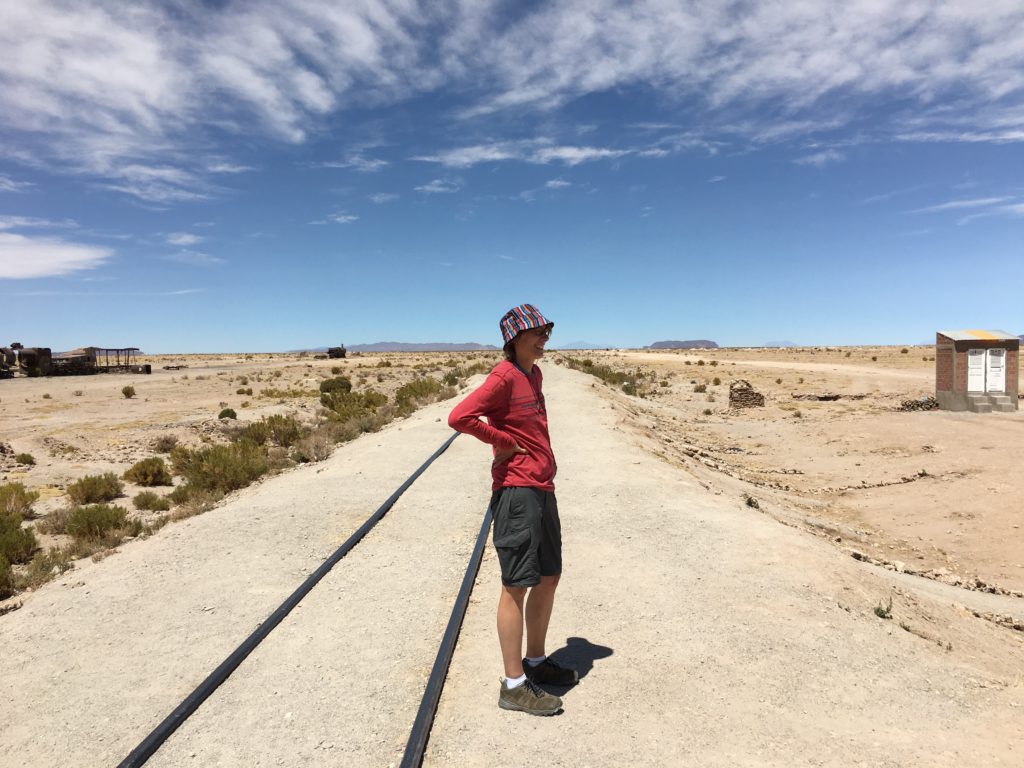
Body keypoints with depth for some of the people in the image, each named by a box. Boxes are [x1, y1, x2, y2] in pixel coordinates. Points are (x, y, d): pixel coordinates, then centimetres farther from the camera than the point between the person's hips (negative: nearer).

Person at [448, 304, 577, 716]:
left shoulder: (534, 375, 14)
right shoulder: (504, 377, -14)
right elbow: (459, 416, -26)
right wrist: (504, 442, -15)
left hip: (542, 489, 9)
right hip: (516, 492, -9)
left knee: (548, 578, 17)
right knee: (517, 585, -2)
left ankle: (536, 662, 33)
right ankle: (514, 685, 10)